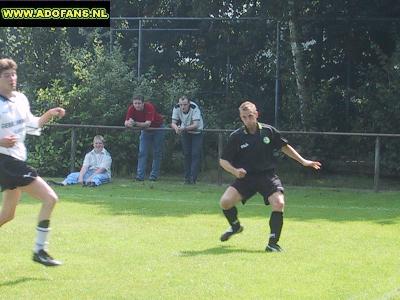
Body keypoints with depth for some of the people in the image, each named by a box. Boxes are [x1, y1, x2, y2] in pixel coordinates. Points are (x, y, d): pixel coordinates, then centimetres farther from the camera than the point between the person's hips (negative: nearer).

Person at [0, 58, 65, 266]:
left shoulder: (21, 99, 9)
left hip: (17, 161, 9)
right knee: (50, 198, -14)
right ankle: (39, 250, -9)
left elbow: (32, 125, 24)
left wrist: (49, 114, 9)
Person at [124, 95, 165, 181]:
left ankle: (154, 175, 7)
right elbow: (126, 122, -24)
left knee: (157, 153, 0)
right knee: (142, 152, -7)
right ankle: (140, 175, -11)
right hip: (145, 130, 4)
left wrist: (135, 123, -56)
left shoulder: (149, 107, -34)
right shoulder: (131, 109, -22)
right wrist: (129, 123, -48)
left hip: (157, 128, -4)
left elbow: (148, 123, -43)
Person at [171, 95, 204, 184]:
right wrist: (176, 128, -41)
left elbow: (196, 125, -36)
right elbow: (173, 123, -18)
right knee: (186, 154, 2)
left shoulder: (195, 108, -31)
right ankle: (187, 177, 8)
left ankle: (193, 178, -15)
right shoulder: (176, 108, -19)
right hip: (185, 133, 4)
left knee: (195, 154, -13)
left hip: (196, 132, -3)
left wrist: (184, 128, -49)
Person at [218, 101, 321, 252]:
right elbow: (223, 160, -2)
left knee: (279, 203, -23)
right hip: (246, 176, 0)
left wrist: (303, 161, 13)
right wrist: (235, 171, -21)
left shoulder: (269, 131, -2)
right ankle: (235, 226, 16)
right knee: (225, 201, -18)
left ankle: (273, 243, -9)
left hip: (267, 175, 0)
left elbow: (285, 147, 13)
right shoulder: (236, 137, -6)